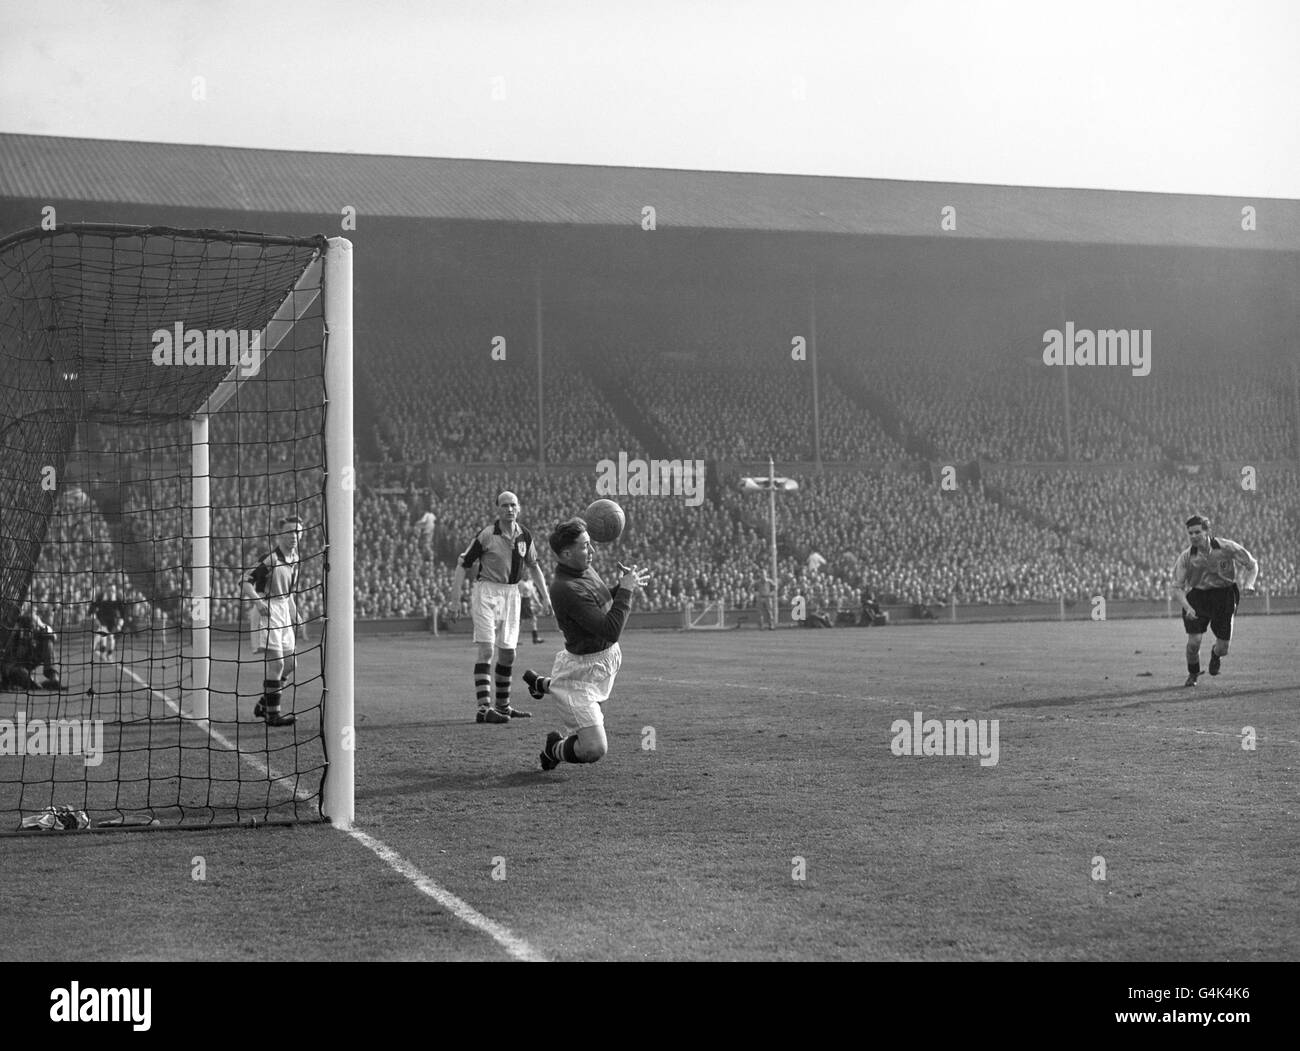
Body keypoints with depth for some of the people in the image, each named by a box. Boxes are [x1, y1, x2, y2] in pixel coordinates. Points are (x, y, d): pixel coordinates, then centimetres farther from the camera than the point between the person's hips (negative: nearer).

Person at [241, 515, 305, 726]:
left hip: (284, 610, 9)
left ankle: (264, 704, 25)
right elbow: (245, 584, -20)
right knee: (275, 662, -12)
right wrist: (259, 602, -34)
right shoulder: (271, 559, -17)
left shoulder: (294, 558, 10)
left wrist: (295, 614, 17)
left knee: (289, 662, 10)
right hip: (268, 611, -9)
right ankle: (272, 714, -5)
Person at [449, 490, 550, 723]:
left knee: (508, 652, 11)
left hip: (511, 593, 6)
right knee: (486, 650, -14)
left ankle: (503, 706, 25)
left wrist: (545, 595, 17)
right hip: (487, 591, -6)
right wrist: (456, 593, -15)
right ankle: (484, 708, -18)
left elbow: (533, 566, 19)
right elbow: (464, 563, -7)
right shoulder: (486, 534, -11)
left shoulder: (525, 536, 5)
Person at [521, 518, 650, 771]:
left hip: (607, 658, 9)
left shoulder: (586, 570, -1)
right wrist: (626, 590, -23)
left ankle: (541, 683, 58)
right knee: (595, 750, -16)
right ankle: (554, 750, 16)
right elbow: (611, 631, -31)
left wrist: (625, 585, 3)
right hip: (582, 671, -9)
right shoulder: (565, 589, -30)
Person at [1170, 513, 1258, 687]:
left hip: (1224, 596, 0)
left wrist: (1248, 584, -20)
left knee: (1222, 648, 0)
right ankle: (1193, 674, 18)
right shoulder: (1186, 557, -13)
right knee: (1193, 642, -15)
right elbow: (1176, 587, -8)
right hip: (1197, 596, 0)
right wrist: (1187, 607, -24)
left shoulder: (1226, 547, -15)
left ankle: (1215, 653, 42)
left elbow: (1252, 565, -1)